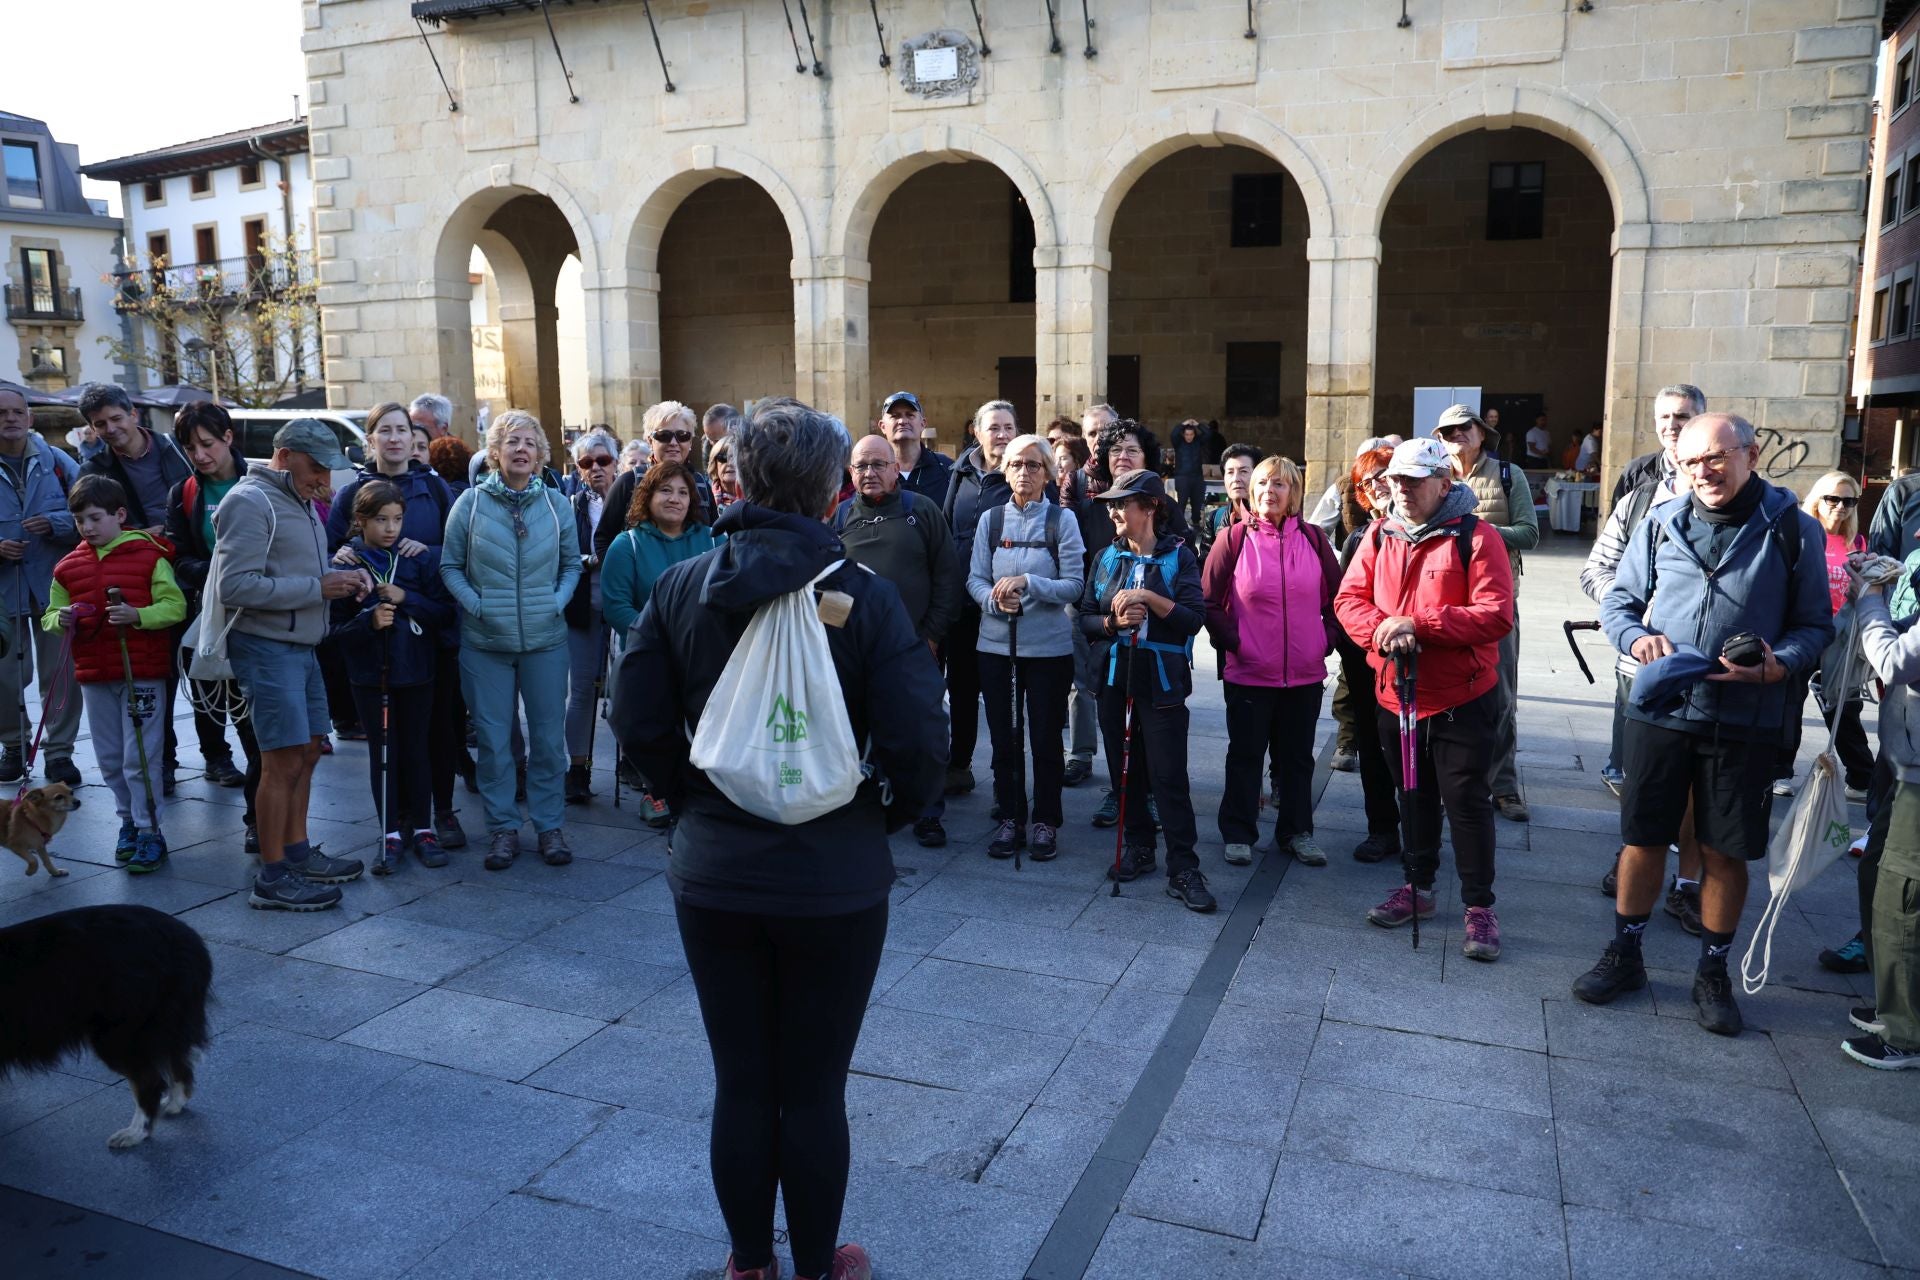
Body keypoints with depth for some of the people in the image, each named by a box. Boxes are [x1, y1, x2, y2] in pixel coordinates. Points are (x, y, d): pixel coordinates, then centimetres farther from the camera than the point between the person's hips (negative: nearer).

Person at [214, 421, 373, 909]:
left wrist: (344, 576, 1)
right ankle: (272, 878, 1)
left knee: (307, 752, 16)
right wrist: (318, 588, -22)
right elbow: (234, 586, -22)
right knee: (284, 761, -7)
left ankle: (297, 852, 28)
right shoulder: (250, 502, -14)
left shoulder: (300, 502, 16)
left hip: (302, 646, 10)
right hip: (266, 647, -9)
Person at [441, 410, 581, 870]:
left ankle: (549, 825, 20)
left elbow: (572, 564, 11)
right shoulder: (470, 503, -1)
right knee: (493, 738, 6)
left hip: (545, 639, 1)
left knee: (548, 737, 7)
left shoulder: (555, 503, 3)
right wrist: (475, 604, -10)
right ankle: (502, 827, 19)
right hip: (485, 641, -1)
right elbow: (450, 566, 3)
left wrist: (558, 602, -5)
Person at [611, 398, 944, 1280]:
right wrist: (891, 816, 2)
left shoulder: (683, 586, -5)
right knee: (814, 1089, 13)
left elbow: (637, 721, -3)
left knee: (740, 1083, 16)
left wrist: (695, 797, 11)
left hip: (711, 872, 3)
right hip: (834, 877, -2)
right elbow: (919, 742, -17)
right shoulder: (863, 595, -14)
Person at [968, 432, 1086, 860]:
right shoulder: (990, 519, 6)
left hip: (1049, 646, -2)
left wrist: (1028, 583, -22)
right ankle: (1010, 819, 23)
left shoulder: (1061, 520, -2)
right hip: (996, 644, 3)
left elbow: (1074, 585, -8)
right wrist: (995, 599, -18)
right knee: (1003, 738, 9)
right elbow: (974, 578, 3)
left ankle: (1046, 822, 19)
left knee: (1045, 739, 6)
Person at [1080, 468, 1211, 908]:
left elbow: (1194, 617, -12)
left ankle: (1183, 870, 0)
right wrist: (1114, 622, -12)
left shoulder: (1178, 556, -4)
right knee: (1125, 770, 12)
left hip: (1162, 681, -4)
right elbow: (1085, 617, 7)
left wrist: (1149, 598, -21)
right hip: (1115, 678, 5)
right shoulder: (1107, 556, 8)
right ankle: (1137, 848, 27)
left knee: (1169, 777, -6)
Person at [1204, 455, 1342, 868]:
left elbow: (1337, 594, 11)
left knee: (1298, 756, 13)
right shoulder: (1235, 537, -5)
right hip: (1249, 673, -2)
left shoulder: (1312, 538, 3)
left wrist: (1326, 638, 4)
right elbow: (1208, 599, -3)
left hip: (1305, 674, 3)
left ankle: (1297, 831, 26)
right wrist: (1231, 641, -7)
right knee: (1245, 755, 8)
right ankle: (1238, 834, 19)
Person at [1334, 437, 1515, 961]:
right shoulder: (1379, 536, 5)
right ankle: (1418, 886, 35)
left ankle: (1480, 906, 14)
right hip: (1396, 694, 5)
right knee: (1414, 796, 19)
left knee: (1466, 801, 1)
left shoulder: (1476, 537, -12)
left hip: (1461, 700, -5)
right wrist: (1381, 630, -20)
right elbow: (1349, 598, 1)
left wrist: (1420, 625, -25)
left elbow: (1496, 615, -19)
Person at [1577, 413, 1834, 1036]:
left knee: (1726, 851, 9)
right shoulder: (1660, 523, 2)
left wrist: (1780, 664, -18)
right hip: (1660, 709, 1)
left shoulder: (1793, 530, -3)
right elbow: (1618, 600, 9)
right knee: (1643, 839, 11)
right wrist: (1636, 637, -12)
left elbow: (1815, 625, 2)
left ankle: (1713, 972, 28)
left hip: (1744, 721, -1)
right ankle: (1624, 955, 28)